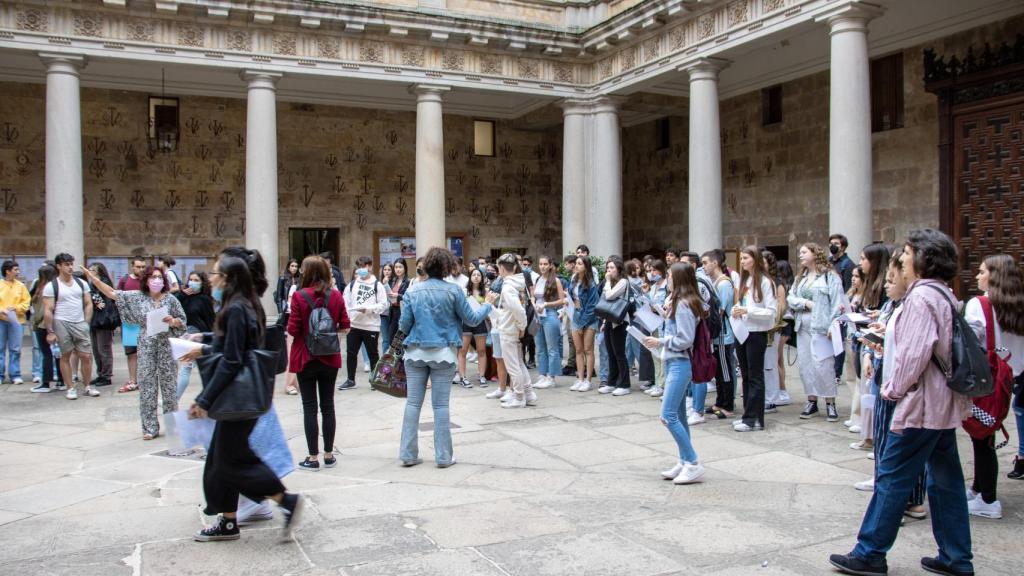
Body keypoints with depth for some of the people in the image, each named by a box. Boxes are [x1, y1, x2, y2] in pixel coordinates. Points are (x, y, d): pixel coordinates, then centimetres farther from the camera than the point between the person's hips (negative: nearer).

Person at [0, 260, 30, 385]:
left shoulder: (20, 286, 6)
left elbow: (27, 302, 6)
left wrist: (16, 308, -9)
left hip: (16, 321, 1)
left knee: (15, 349, 1)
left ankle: (15, 375, 7)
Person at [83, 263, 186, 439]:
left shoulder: (170, 299, -1)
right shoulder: (138, 297, 1)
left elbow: (182, 321, 5)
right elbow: (113, 294, 1)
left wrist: (172, 321, -16)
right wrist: (93, 278, -5)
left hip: (166, 346, -1)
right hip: (146, 347, 1)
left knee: (169, 385, 5)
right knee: (147, 386, 3)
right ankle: (150, 428, 11)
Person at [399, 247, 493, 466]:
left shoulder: (413, 291, 0)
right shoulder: (453, 290, -7)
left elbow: (404, 325, 0)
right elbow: (472, 319, 0)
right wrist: (487, 304, 16)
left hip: (416, 352, 2)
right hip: (442, 353, -2)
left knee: (413, 402, 8)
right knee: (440, 405, 4)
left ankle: (408, 454, 11)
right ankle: (443, 456, 9)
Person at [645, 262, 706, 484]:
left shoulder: (683, 304, -16)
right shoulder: (676, 302, 14)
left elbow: (686, 340, -19)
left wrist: (660, 342, -13)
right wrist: (659, 340, 7)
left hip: (679, 364, -10)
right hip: (672, 363, 10)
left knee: (668, 415, -12)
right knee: (678, 415, 12)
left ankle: (693, 464, -5)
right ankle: (684, 462, 19)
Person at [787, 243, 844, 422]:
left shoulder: (830, 276, -4)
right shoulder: (800, 278, 16)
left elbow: (837, 303, -10)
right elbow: (791, 299, 10)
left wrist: (833, 326, -18)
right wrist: (805, 302, -9)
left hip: (821, 327, -6)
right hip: (803, 327, 7)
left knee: (823, 365, -8)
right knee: (805, 365, 7)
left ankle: (830, 403, 3)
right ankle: (812, 402, 16)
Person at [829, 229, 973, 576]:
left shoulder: (922, 296, -18)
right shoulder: (945, 294, 13)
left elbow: (914, 353, -24)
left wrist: (893, 388, -11)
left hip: (922, 403, -10)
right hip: (945, 402, 10)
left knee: (892, 478, -2)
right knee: (945, 479, 13)